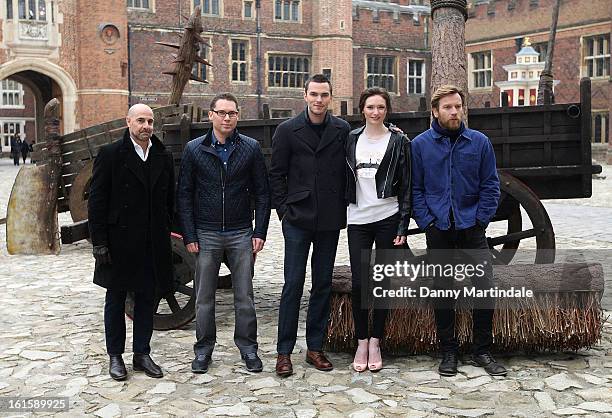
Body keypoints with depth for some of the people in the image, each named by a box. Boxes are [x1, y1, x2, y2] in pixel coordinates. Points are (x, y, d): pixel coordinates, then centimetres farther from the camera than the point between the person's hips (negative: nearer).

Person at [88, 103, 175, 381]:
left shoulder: (163, 157, 7)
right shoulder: (110, 155, -5)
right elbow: (96, 201, -7)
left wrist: (166, 233, 6)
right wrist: (99, 242, -11)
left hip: (154, 244, 4)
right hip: (120, 241, -4)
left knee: (148, 298, 10)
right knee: (116, 299, 9)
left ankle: (142, 354, 23)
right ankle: (115, 356, 21)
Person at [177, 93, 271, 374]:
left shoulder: (251, 148, 2)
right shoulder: (194, 149, 1)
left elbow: (261, 192, 3)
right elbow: (184, 195, 2)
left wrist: (260, 232, -3)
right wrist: (189, 235, -4)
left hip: (241, 234, 0)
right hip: (206, 234, 0)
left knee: (245, 296, 6)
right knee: (204, 297, 8)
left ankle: (248, 347, 20)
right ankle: (204, 349, 22)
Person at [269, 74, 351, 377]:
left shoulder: (342, 130, 3)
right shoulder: (287, 130, -1)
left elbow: (348, 170, 7)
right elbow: (276, 174, 2)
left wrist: (343, 210, 2)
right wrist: (284, 209, -3)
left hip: (329, 221, 2)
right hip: (298, 219, -2)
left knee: (323, 284, 9)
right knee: (293, 285, -1)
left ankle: (315, 347, 20)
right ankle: (284, 352, 8)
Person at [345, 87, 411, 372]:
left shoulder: (398, 142, 2)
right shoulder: (351, 140, 9)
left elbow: (406, 186, 0)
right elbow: (344, 178, 13)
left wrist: (403, 227, -6)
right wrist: (340, 215, 6)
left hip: (388, 218, -2)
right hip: (358, 220, 2)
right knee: (359, 282, -2)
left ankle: (375, 342, 15)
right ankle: (361, 342, 11)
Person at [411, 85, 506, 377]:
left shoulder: (479, 142, 3)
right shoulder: (420, 144, 2)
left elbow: (490, 185, 4)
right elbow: (415, 188, 2)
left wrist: (481, 219, -5)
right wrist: (427, 221, -6)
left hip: (472, 228, 1)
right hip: (438, 230, 0)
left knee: (485, 287, -2)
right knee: (443, 292, 6)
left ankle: (482, 351, 14)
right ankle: (448, 352, 18)